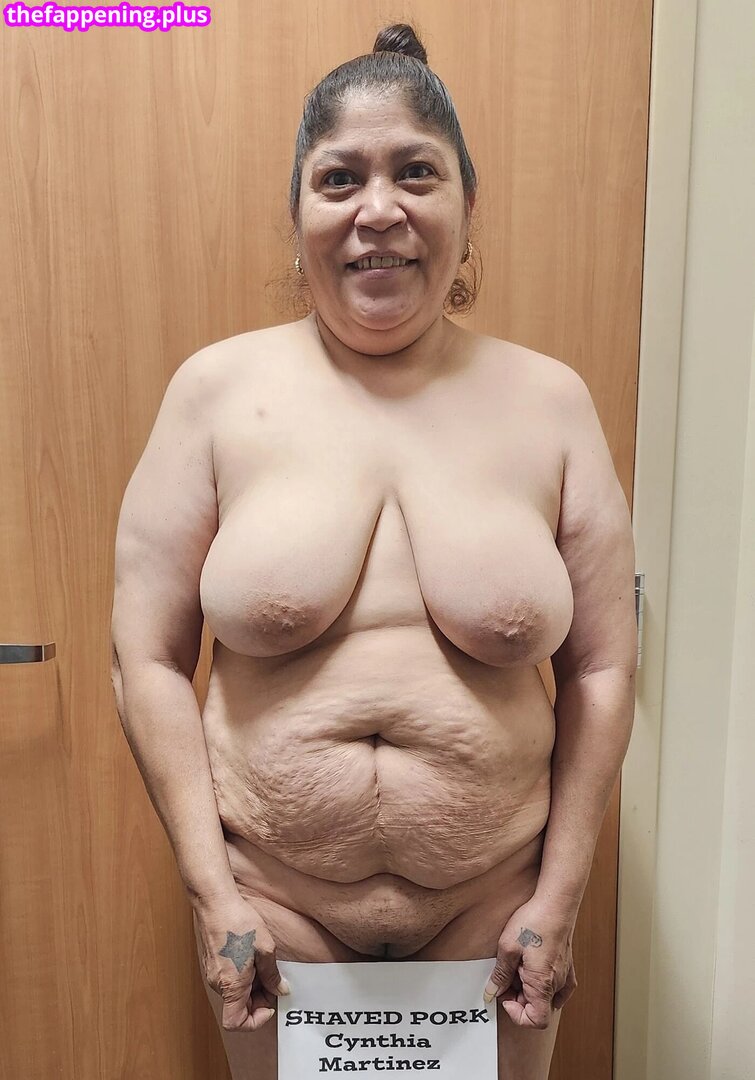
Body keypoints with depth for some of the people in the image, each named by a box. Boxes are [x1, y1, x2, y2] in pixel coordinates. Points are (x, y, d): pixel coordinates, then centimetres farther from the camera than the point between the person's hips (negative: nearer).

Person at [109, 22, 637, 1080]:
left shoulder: (549, 401, -4)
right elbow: (149, 658, -5)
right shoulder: (217, 389, -7)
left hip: (495, 905, 1)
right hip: (272, 901, 0)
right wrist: (213, 893, -7)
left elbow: (602, 669, -1)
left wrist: (559, 896, -2)